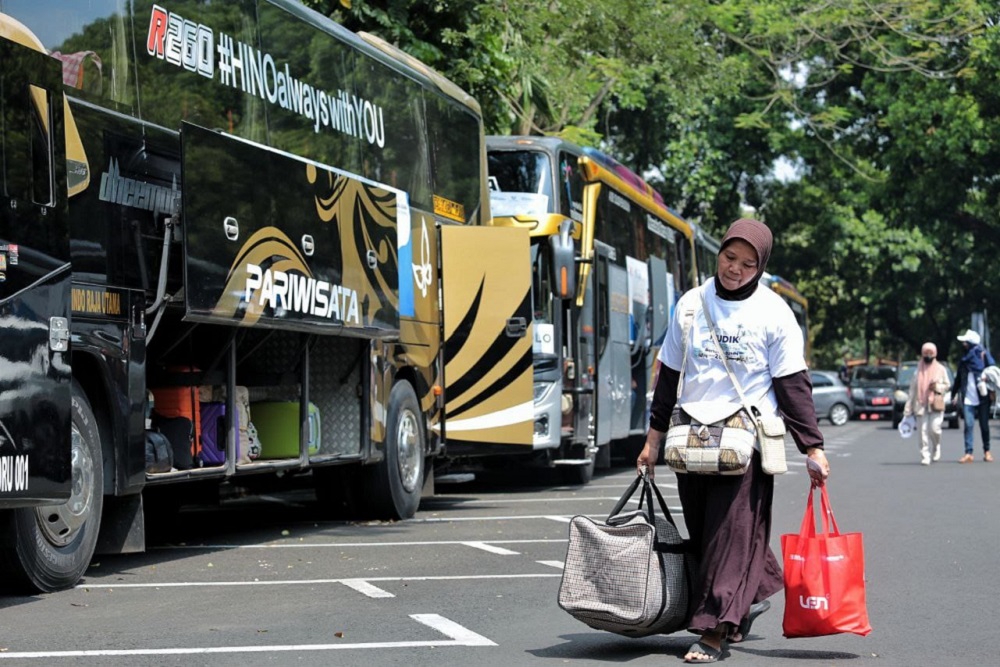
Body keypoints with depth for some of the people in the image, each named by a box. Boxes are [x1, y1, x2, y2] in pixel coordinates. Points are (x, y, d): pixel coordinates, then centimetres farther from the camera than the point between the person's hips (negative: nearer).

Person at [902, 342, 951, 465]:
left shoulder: (941, 369, 7)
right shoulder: (918, 370, 9)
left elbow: (947, 385, 11)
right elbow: (912, 389, 7)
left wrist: (937, 387, -12)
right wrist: (908, 409, 3)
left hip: (936, 404, -1)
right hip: (921, 405, 1)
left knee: (934, 428, -12)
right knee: (924, 431, -5)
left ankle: (936, 447, 18)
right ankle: (925, 457, -4)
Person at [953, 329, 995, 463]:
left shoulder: (983, 355, -3)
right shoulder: (964, 359, 10)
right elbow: (959, 378, 18)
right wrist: (954, 393, 17)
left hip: (982, 398, -3)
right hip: (968, 399, 3)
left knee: (984, 425, 6)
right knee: (968, 425, -4)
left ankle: (987, 451, 18)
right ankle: (968, 453, -5)